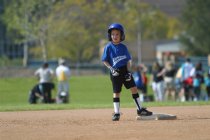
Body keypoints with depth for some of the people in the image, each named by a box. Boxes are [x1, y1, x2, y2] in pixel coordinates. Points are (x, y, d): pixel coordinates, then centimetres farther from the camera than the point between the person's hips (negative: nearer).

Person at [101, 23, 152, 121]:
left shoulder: (123, 47, 5)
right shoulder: (108, 47, -5)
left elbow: (128, 60, 9)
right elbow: (104, 61, -2)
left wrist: (128, 71, -3)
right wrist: (111, 69, -16)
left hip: (125, 70, 3)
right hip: (115, 72, -3)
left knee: (134, 88, 2)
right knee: (116, 92, -1)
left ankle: (140, 109, 10)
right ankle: (116, 113, 7)